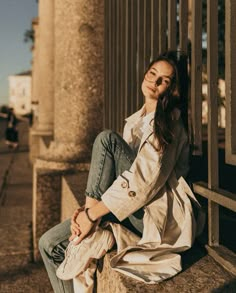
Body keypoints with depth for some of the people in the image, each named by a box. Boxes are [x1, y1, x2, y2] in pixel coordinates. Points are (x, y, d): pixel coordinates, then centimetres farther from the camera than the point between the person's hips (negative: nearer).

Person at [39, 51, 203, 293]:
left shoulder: (169, 122, -8)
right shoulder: (135, 121, 18)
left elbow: (144, 182, -21)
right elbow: (119, 172, 13)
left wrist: (92, 213, -19)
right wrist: (90, 208, -4)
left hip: (157, 215, -8)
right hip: (128, 212, 8)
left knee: (107, 139, -20)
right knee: (50, 244, -3)